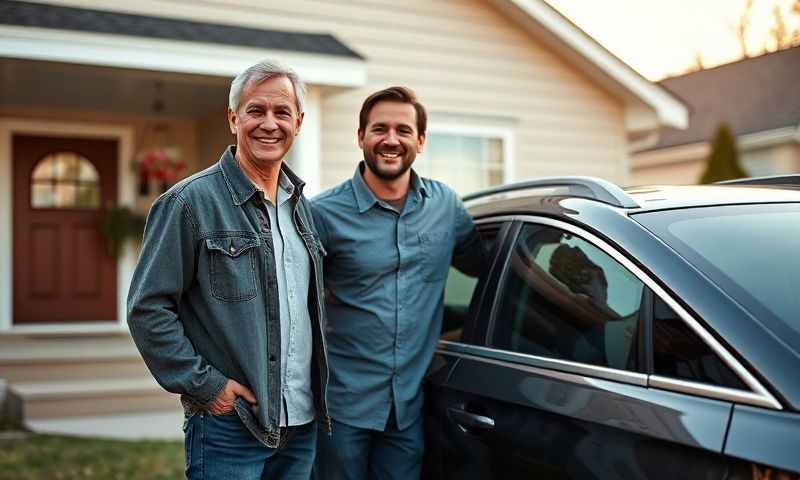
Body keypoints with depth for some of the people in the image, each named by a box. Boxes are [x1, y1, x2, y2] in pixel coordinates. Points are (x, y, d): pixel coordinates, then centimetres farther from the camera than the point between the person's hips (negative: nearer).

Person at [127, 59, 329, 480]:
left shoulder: (300, 204, 11)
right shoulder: (191, 201, -9)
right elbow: (147, 308, -11)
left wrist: (317, 389, 12)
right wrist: (204, 384, -15)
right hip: (229, 425, -6)